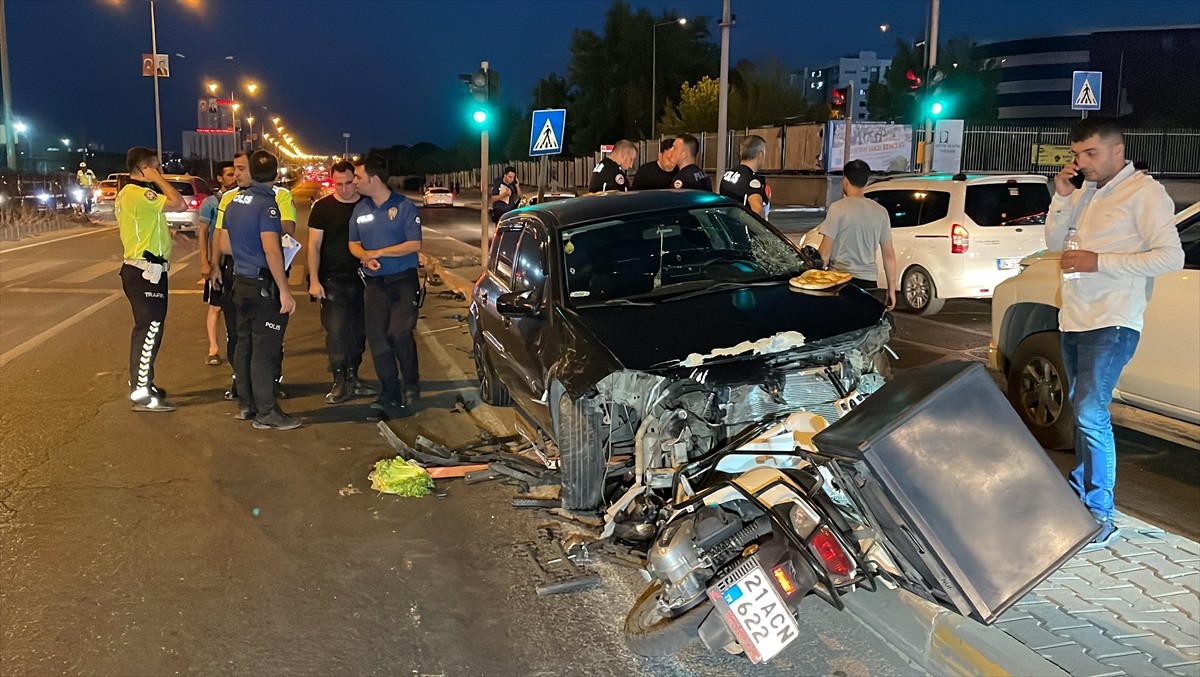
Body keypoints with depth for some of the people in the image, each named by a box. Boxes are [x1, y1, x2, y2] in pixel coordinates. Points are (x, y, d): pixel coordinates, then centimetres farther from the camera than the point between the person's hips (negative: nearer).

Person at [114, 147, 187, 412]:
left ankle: (140, 383, 28)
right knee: (150, 329, -7)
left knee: (146, 328, 18)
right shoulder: (139, 193, -17)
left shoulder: (127, 193, 16)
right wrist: (158, 179, -13)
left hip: (140, 269, 11)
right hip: (147, 272, -11)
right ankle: (141, 395, -3)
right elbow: (180, 204, -23)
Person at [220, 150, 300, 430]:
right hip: (263, 285, -9)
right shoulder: (267, 204, -17)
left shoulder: (235, 202, 10)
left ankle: (246, 404, 22)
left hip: (241, 281, 9)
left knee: (245, 344, 14)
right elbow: (272, 251, -24)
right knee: (265, 350, -4)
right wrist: (284, 291, -23)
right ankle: (266, 412, 1)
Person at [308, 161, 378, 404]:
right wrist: (314, 280, -9)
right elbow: (314, 245, -2)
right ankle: (340, 382, 1)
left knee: (358, 332, 8)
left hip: (362, 280, 3)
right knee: (336, 331, -7)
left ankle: (352, 379, 20)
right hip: (333, 281, -3)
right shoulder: (323, 207, 0)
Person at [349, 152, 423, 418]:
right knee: (377, 339, 2)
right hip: (374, 283, 5)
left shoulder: (404, 207, -6)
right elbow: (354, 244, 15)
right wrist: (365, 257, -8)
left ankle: (411, 382, 8)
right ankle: (391, 395, 12)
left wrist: (378, 252, -14)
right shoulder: (360, 209, 10)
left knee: (400, 333, -17)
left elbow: (414, 244, -12)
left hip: (403, 280, -5)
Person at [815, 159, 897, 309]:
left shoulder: (838, 208, -7)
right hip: (868, 282, 4)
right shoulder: (880, 212, 6)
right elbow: (889, 254, 8)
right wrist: (891, 288, 14)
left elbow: (825, 250, -9)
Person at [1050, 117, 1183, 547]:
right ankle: (1081, 493, 29)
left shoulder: (1144, 192, -8)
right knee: (1082, 410, 16)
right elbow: (1054, 241, 16)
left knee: (1091, 413, -15)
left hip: (1112, 323, -8)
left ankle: (1100, 516, -8)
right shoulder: (1085, 193, 14)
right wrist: (1061, 196, 1)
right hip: (1074, 318, 8)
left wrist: (1098, 261, -20)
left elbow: (1171, 257, -15)